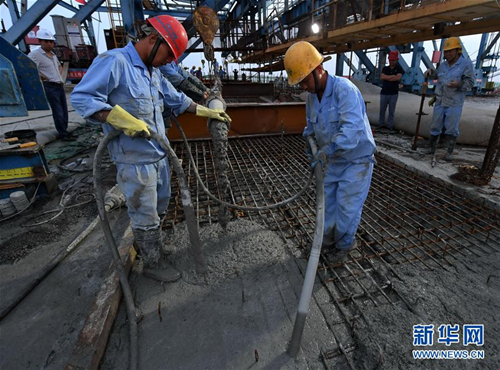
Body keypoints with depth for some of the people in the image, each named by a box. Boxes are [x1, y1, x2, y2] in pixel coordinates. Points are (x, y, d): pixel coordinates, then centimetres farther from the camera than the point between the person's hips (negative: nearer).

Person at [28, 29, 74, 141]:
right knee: (58, 112, -8)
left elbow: (59, 66, 35)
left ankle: (64, 131, 21)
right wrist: (42, 77, -14)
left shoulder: (53, 55, 17)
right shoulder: (35, 54, -9)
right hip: (50, 87, -8)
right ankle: (63, 134, -2)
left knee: (64, 110, 10)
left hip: (60, 85, 8)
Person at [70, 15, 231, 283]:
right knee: (146, 217, 6)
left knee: (159, 207, 23)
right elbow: (81, 97, -20)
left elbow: (177, 100, 21)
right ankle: (152, 264, 27)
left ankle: (146, 242, 47)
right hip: (136, 161, -9)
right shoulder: (114, 61, -15)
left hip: (159, 155, 9)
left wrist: (208, 112, 21)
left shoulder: (153, 72, 13)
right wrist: (125, 121, -28)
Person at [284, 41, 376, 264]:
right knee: (327, 204, 14)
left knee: (347, 208, 2)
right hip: (332, 161, 7)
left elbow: (352, 129, -38)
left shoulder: (344, 89, -25)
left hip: (356, 160, -7)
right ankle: (327, 241, 36)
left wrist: (328, 150, -49)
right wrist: (310, 148, 2)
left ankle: (343, 245, 28)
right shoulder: (312, 97, -1)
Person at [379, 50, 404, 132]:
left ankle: (390, 125, 6)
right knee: (382, 110, 5)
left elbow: (398, 78, -14)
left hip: (394, 93, -2)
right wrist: (393, 76, -10)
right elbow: (382, 77, -6)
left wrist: (387, 77, -6)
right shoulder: (385, 68, 12)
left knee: (391, 111, 1)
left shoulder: (399, 69, 5)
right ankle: (381, 124, 14)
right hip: (384, 93, 2)